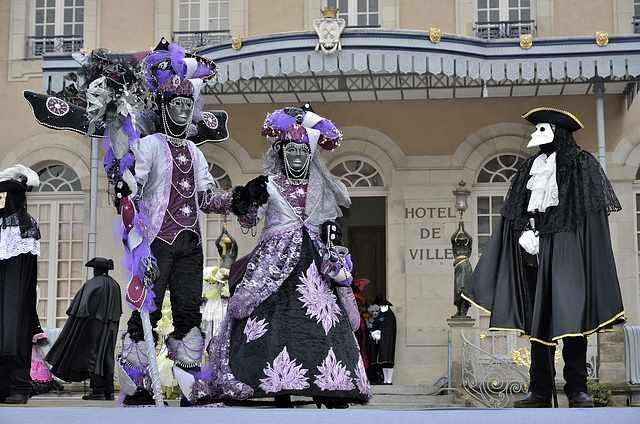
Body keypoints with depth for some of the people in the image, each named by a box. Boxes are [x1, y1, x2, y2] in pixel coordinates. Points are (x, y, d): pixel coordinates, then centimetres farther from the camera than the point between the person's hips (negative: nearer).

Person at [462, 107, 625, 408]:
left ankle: (577, 388, -8)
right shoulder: (530, 169, 19)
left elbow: (591, 213, -4)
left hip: (566, 248, -5)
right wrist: (525, 232, -4)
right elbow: (515, 214, 16)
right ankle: (540, 390, 3)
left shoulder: (582, 164, 4)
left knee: (570, 313, -11)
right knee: (537, 316, 1)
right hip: (535, 248, 5)